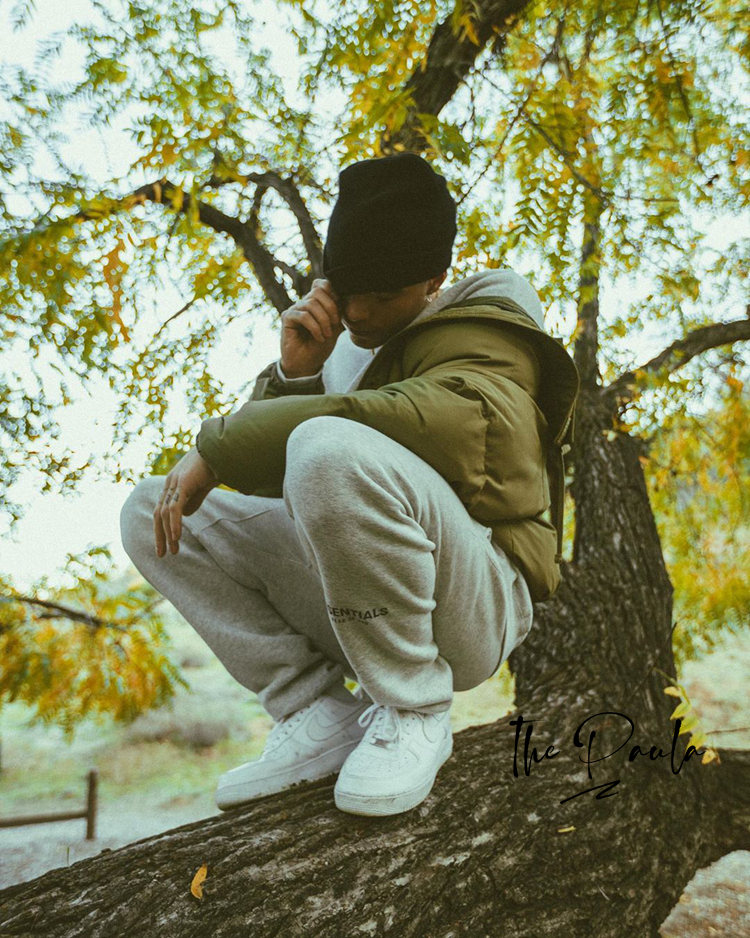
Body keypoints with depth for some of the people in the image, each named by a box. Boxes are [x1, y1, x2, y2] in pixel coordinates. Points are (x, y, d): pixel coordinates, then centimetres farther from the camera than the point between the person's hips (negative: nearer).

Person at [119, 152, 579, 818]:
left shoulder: (486, 338, -6)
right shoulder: (349, 344, 15)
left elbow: (429, 418, -30)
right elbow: (264, 449, 10)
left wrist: (214, 448, -24)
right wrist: (294, 372, -11)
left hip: (471, 605, -7)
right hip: (348, 601, 7)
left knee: (333, 448, -36)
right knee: (151, 513, -1)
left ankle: (412, 713, -16)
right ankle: (316, 715, -6)